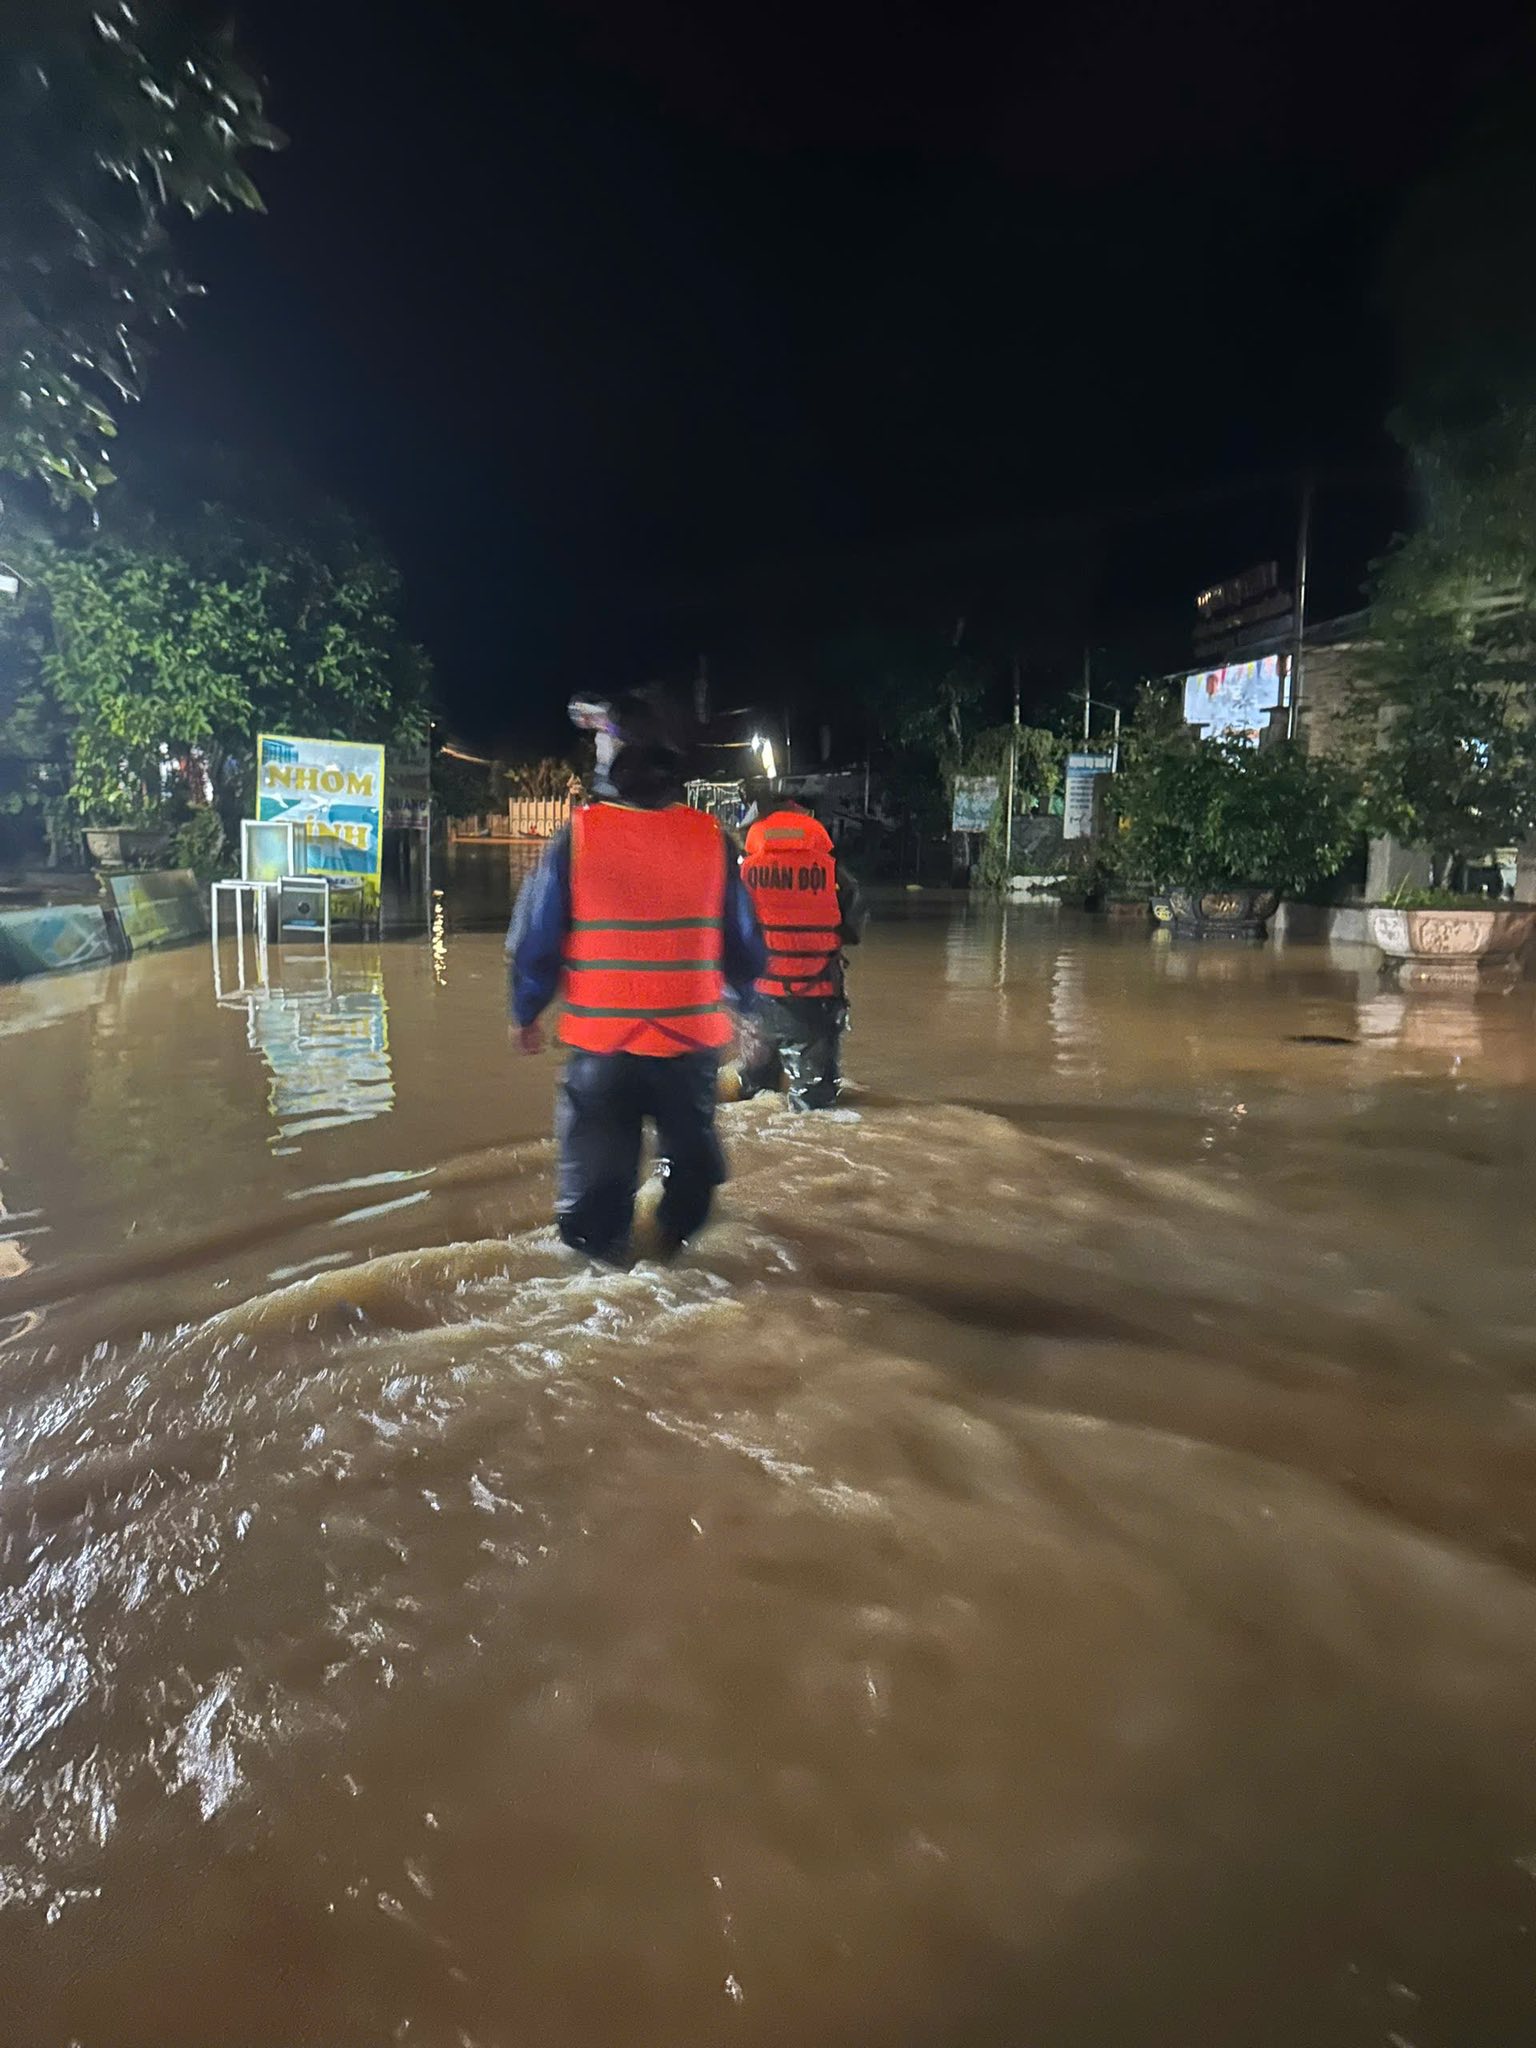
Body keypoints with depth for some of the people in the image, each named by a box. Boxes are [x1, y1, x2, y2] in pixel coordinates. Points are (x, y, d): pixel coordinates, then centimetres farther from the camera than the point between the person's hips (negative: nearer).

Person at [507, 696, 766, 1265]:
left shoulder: (578, 835, -9)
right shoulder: (710, 837, -4)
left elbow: (535, 938, -5)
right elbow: (743, 939, 4)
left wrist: (526, 1013, 10)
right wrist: (744, 1001, 21)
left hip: (601, 1039, -2)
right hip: (692, 1034, 2)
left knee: (597, 1153, 16)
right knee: (689, 1145, 23)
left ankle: (597, 1241, 24)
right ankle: (678, 1235, 35)